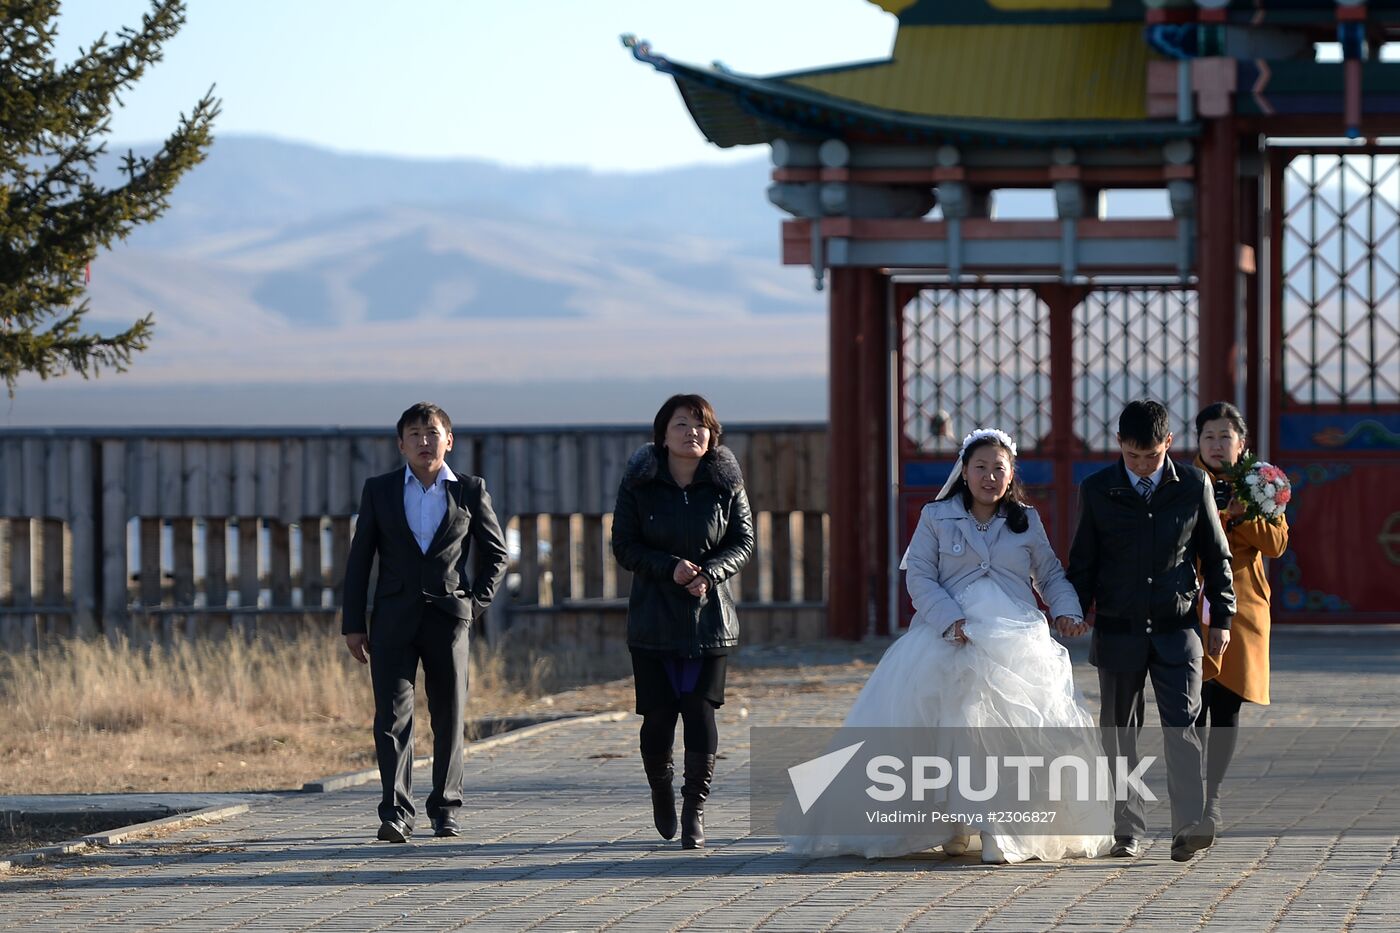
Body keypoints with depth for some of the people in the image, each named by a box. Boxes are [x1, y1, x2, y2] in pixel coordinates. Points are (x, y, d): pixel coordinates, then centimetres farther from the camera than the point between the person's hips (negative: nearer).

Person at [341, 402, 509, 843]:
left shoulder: (470, 491, 6)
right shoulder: (379, 491, 7)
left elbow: (496, 554, 13)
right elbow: (359, 558, 8)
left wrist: (475, 604, 1)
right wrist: (353, 624, 3)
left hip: (448, 618, 0)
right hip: (394, 619, 0)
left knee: (449, 718, 5)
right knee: (392, 716, -10)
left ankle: (445, 808, 17)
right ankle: (396, 811, -13)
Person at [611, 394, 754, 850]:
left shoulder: (726, 484, 2)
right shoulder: (638, 483, -1)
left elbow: (743, 542, 5)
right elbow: (624, 546, -1)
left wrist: (710, 572, -14)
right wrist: (669, 568, -17)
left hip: (709, 615, 0)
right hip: (653, 619, 0)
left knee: (701, 711, -8)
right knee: (658, 715, 1)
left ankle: (695, 807, 4)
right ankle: (661, 789, 29)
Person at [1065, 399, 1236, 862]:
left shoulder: (1194, 485, 2)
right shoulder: (1096, 490, 2)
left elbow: (1216, 555, 9)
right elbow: (1082, 562, 8)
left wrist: (1221, 618, 8)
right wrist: (1073, 614, -1)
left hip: (1176, 628, -1)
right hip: (1118, 630, 1)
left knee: (1181, 725, -11)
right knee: (1119, 733, 4)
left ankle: (1188, 827, -14)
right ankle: (1128, 831, 11)